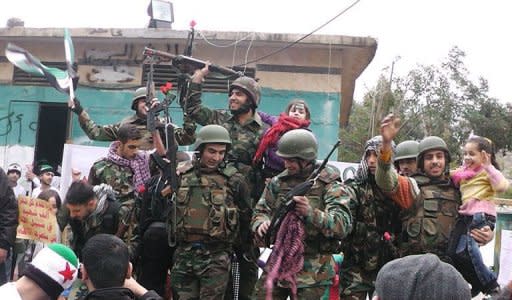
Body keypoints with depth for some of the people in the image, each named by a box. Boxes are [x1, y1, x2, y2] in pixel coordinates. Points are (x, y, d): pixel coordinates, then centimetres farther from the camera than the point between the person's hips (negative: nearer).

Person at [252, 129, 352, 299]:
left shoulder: (329, 186, -6)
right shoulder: (278, 182, 8)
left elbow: (343, 226, -15)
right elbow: (260, 211, 14)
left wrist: (311, 213, -31)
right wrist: (261, 223, -11)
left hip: (312, 271, -4)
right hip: (278, 263, 4)